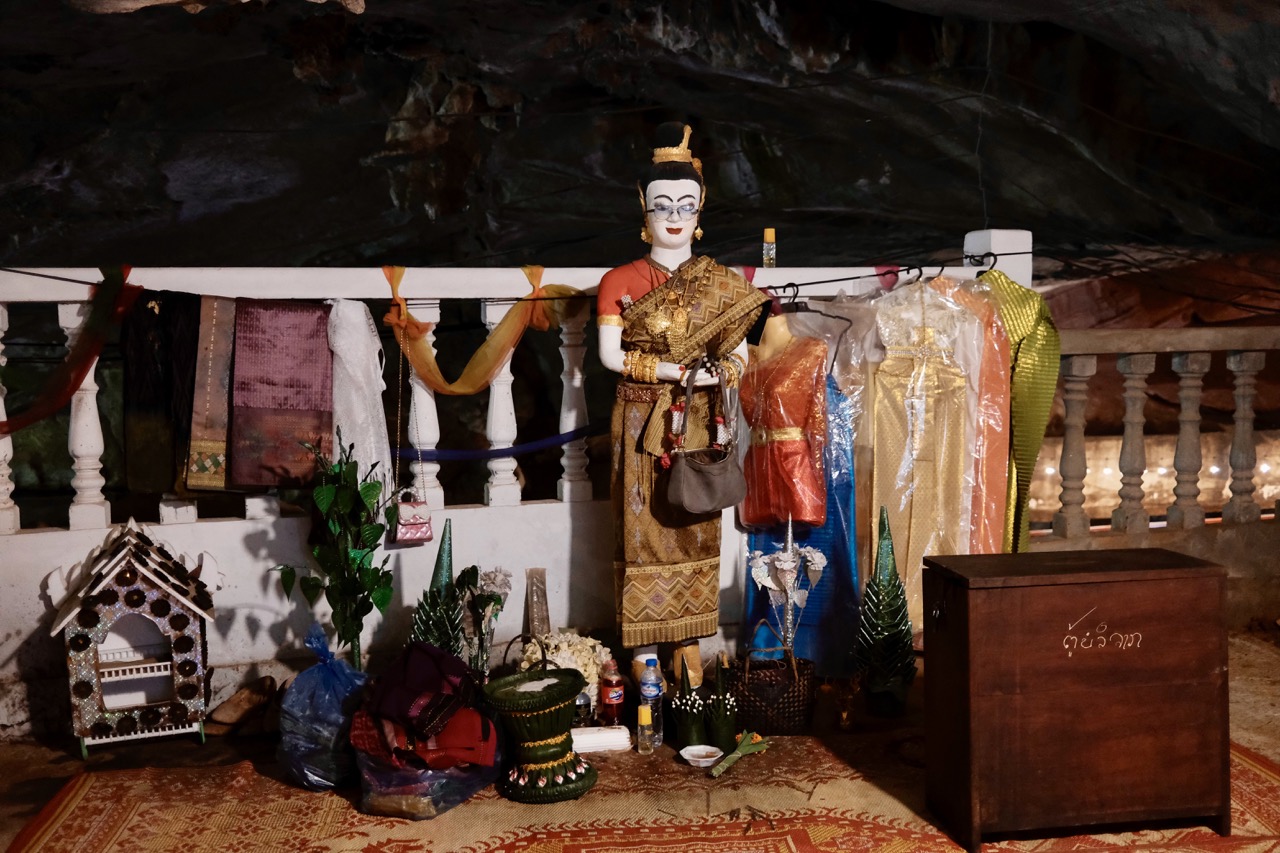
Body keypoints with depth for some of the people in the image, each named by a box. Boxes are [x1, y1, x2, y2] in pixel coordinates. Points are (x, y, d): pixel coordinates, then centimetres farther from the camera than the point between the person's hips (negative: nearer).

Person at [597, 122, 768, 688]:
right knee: (643, 527, 0)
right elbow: (610, 354, -7)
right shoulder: (620, 281, 2)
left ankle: (689, 642, 15)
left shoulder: (722, 285, 8)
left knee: (694, 530, 5)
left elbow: (739, 357, 4)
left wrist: (717, 374, -18)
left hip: (698, 424, 2)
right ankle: (644, 646, 9)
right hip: (641, 424, -2)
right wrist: (680, 370, -14)